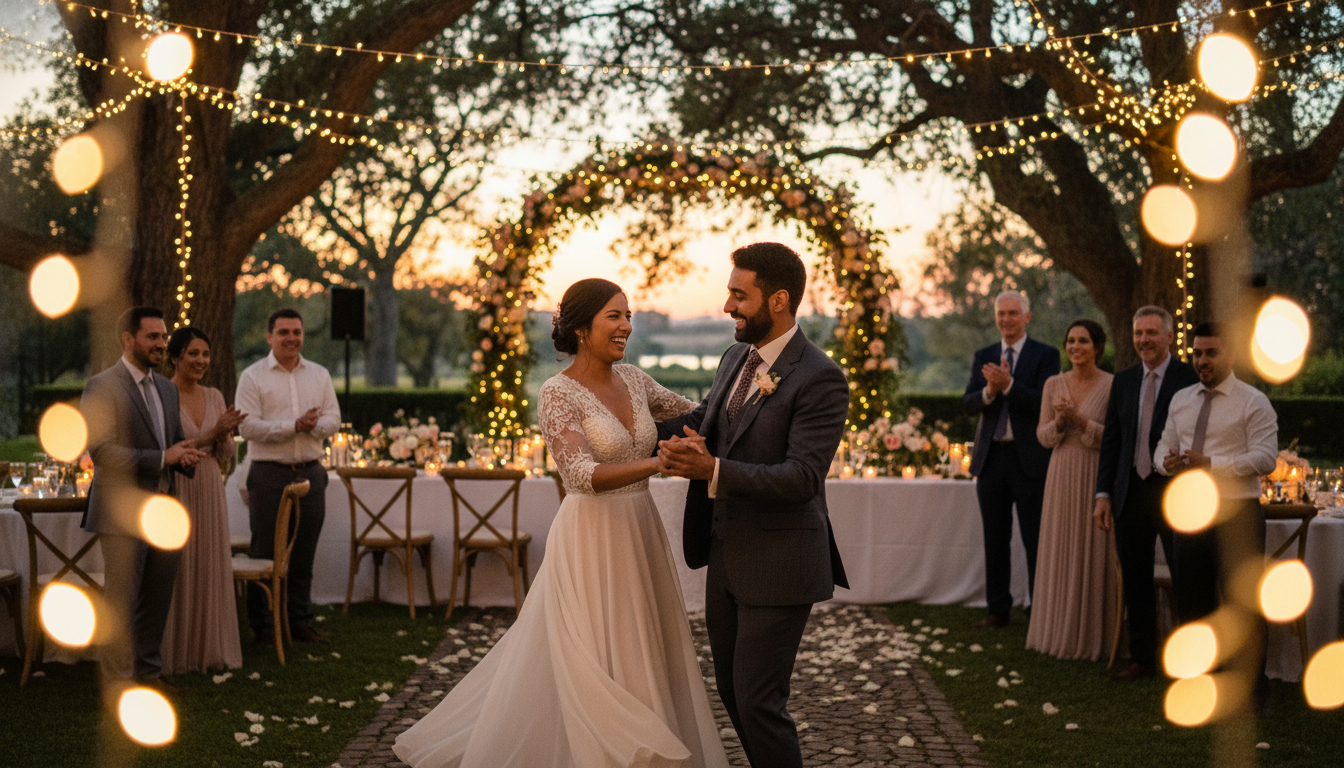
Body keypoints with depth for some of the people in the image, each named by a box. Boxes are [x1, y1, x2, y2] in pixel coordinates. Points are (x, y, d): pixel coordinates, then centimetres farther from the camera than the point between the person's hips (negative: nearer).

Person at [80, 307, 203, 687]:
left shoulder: (166, 388, 15)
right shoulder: (102, 387, -10)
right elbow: (101, 451, -18)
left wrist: (184, 455, -1)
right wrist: (163, 458, -21)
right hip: (124, 512, -7)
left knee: (158, 600, 13)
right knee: (121, 603, -1)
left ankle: (149, 671, 26)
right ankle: (119, 680, 8)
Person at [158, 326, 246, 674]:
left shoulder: (214, 397, 10)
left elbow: (225, 459, 11)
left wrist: (225, 436, -10)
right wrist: (213, 433, -17)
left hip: (210, 492, 6)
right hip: (175, 492, -6)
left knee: (211, 570, 9)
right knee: (177, 571, 0)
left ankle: (209, 650, 19)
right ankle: (176, 654, 9)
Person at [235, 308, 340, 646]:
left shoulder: (319, 375, 12)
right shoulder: (253, 377, -2)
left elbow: (333, 419, 7)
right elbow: (247, 426, -12)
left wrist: (314, 425, -15)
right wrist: (294, 426, -17)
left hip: (310, 472, 4)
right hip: (269, 474, -4)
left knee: (304, 553, 9)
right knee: (265, 552, 0)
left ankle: (300, 621, 18)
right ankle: (261, 627, 8)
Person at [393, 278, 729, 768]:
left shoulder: (633, 380, 6)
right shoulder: (559, 393, -13)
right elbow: (583, 475, -24)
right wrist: (660, 462, -33)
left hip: (640, 538, 7)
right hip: (592, 542, -7)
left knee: (641, 662, 14)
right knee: (588, 670, 1)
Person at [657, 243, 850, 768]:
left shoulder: (819, 378, -18)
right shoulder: (736, 358, 8)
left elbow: (802, 478, -25)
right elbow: (704, 419, 24)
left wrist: (712, 469, -32)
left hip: (777, 564, -8)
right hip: (726, 554, 8)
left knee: (758, 700, -5)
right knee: (732, 688, 16)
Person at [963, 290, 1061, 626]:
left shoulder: (1046, 355, -1)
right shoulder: (983, 357, 12)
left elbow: (1045, 403, -13)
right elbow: (968, 406, 3)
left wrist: (1008, 384, -23)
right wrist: (988, 391, -17)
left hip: (1029, 459, -4)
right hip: (991, 458, 4)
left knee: (1036, 540, -1)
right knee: (995, 539, 9)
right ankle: (998, 608, 17)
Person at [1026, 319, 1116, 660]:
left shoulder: (1112, 386, -5)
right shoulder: (1053, 384, 7)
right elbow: (1043, 436, 8)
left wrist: (1081, 421, -18)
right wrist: (1059, 422, -12)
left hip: (1097, 477, -4)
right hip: (1062, 477, 4)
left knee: (1094, 554, 0)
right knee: (1060, 553, 8)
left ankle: (1093, 636, 10)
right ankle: (1060, 632, 18)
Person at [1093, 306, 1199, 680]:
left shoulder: (1190, 378, -5)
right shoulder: (1123, 381, 11)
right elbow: (1110, 441, 12)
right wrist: (1103, 494, 6)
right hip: (1131, 494, 5)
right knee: (1135, 582, 10)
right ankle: (1142, 659, 20)